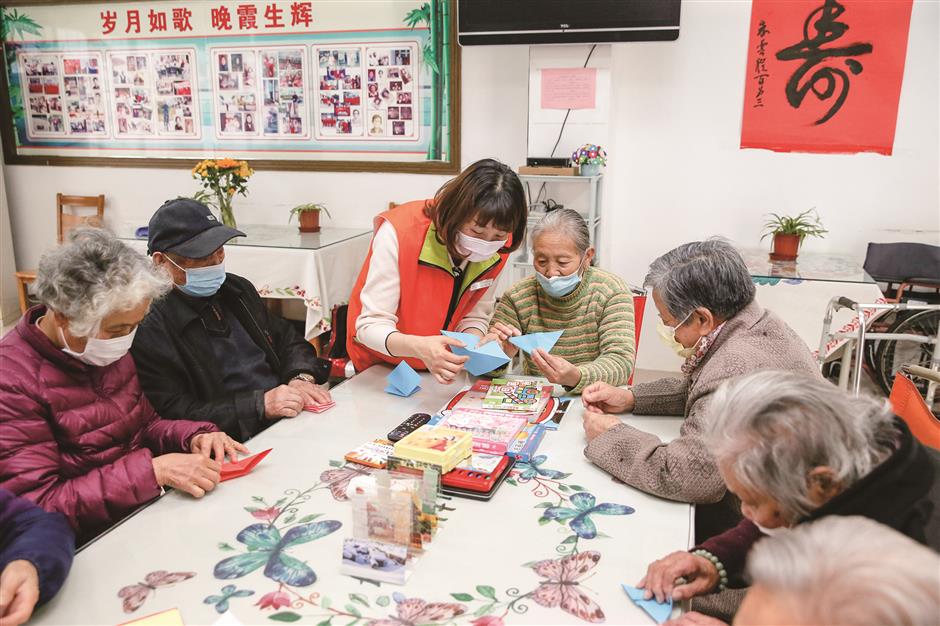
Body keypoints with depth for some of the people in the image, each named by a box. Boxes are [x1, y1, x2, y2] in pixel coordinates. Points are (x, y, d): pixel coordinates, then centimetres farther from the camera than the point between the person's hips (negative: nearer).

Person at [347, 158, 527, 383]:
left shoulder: (497, 249, -13)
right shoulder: (399, 232, -27)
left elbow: (475, 316, -2)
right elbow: (371, 325, -25)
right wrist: (419, 347, -44)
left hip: (440, 365, 4)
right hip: (381, 364, -3)